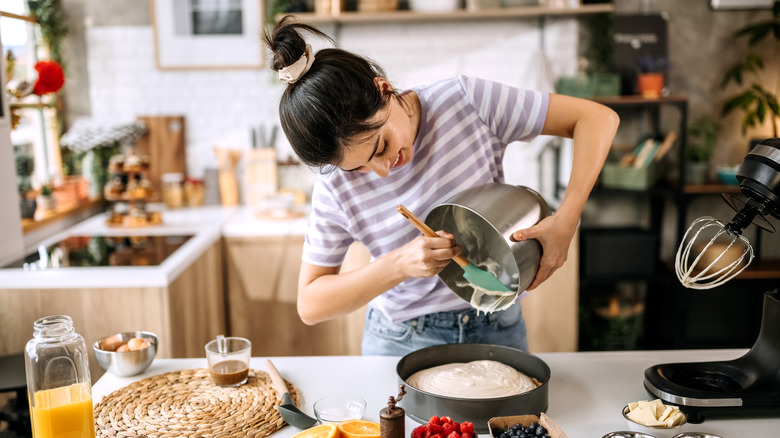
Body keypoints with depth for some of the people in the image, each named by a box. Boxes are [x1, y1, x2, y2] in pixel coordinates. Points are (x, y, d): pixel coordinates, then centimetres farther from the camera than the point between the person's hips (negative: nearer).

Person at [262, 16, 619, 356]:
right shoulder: (336, 184, -17)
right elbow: (310, 305, -13)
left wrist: (565, 221, -29)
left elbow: (597, 118, -17)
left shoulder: (465, 100, -20)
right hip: (402, 340, 2)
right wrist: (398, 265, -27)